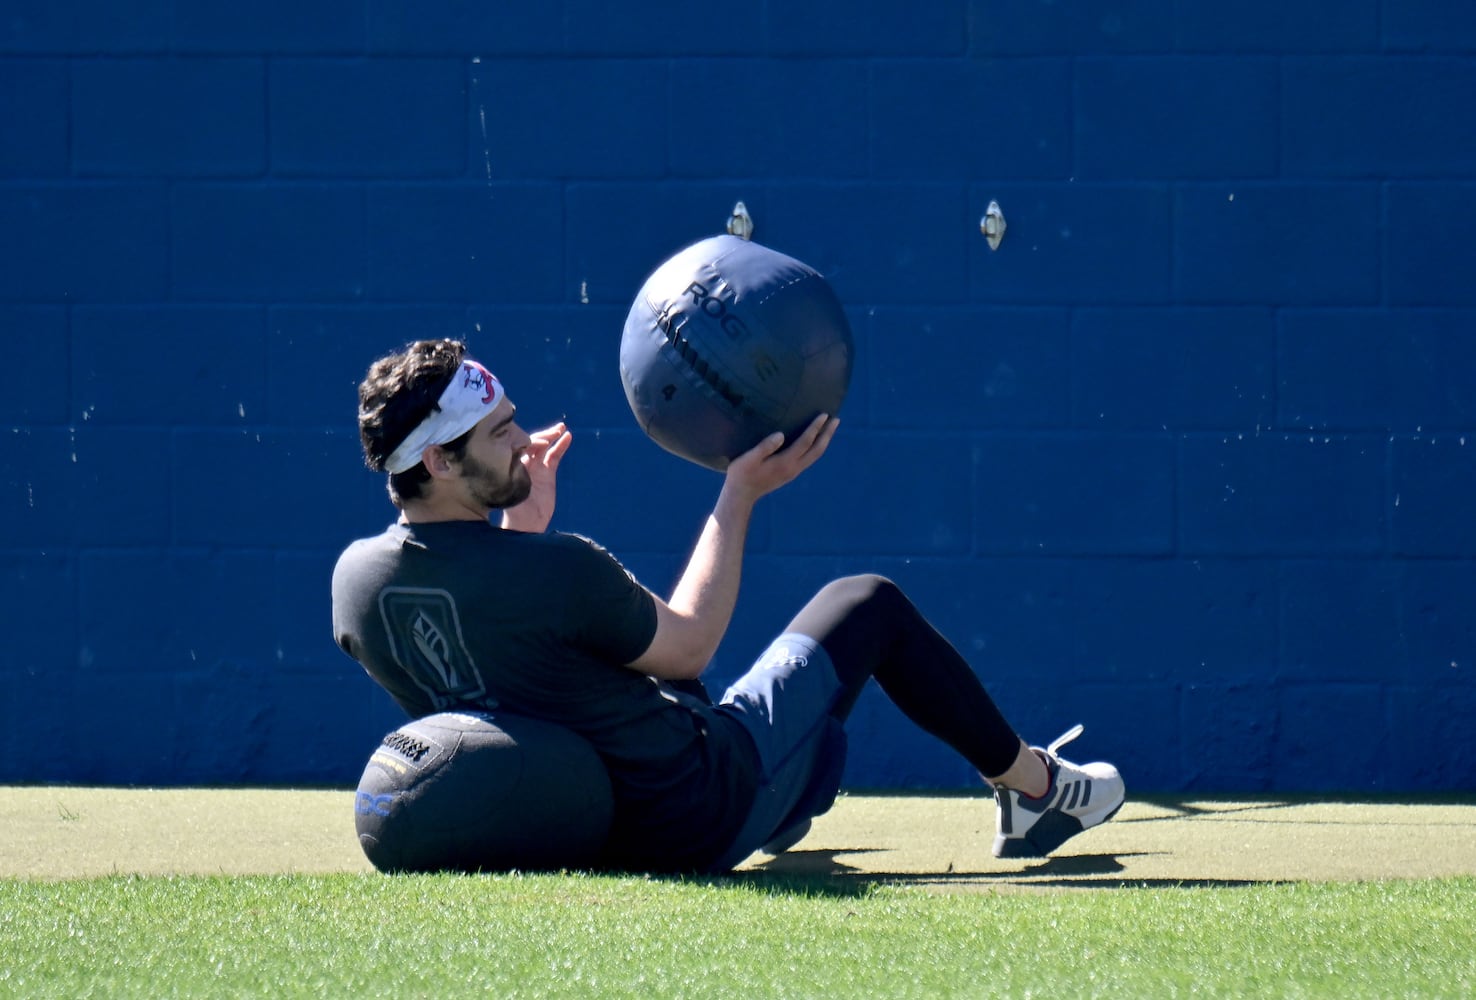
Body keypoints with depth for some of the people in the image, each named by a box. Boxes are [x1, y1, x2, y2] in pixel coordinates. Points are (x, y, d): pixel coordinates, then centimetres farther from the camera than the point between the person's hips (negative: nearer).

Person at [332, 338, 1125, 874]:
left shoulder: (355, 579, -10)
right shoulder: (554, 569, -31)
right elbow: (688, 645, -13)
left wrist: (520, 519, 13)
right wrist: (740, 496, -5)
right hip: (696, 828, -7)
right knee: (867, 606, 11)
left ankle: (780, 812, 53)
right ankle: (1032, 787, 29)